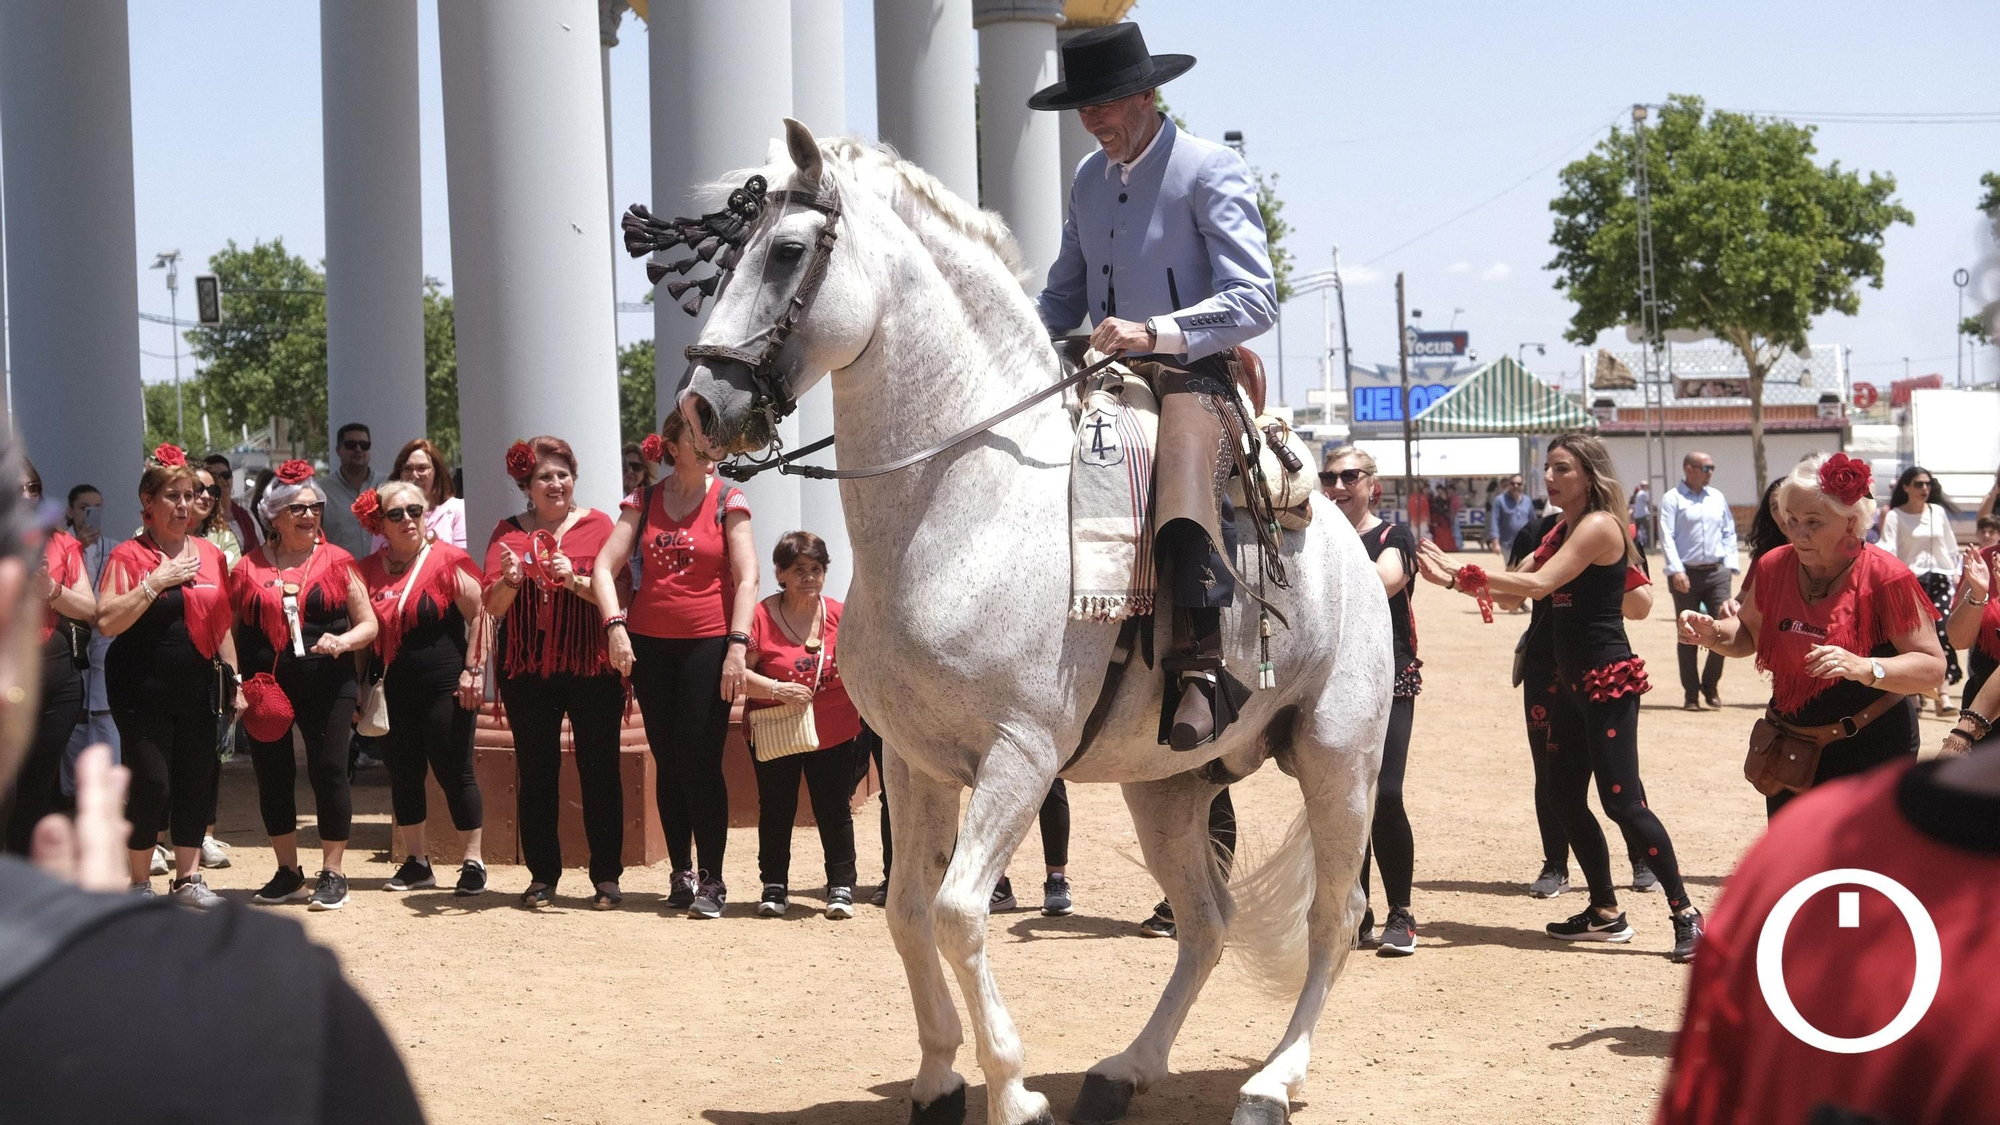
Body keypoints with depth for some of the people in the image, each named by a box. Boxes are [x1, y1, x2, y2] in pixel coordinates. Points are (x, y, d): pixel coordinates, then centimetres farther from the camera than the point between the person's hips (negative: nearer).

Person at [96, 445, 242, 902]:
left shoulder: (210, 554, 10)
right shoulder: (128, 556, -5)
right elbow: (107, 621, -15)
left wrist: (234, 682, 13)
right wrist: (156, 582, -19)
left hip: (197, 688, 5)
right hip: (142, 688, -5)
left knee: (196, 780, 5)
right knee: (150, 782, -7)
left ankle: (188, 877, 18)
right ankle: (140, 883, 8)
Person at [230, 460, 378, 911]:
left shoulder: (336, 562, 4)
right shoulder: (249, 568, 7)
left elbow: (369, 624, 6)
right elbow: (233, 631, 11)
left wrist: (343, 641, -14)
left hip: (326, 685, -2)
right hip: (265, 685, 2)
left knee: (328, 772, -2)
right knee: (272, 776, 7)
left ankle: (332, 874, 8)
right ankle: (288, 873, 20)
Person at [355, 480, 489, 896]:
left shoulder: (447, 560, -5)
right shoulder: (369, 570, 9)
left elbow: (478, 615, -6)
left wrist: (473, 669, -12)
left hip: (445, 686, -5)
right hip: (395, 687, 5)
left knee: (454, 771, -3)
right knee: (403, 772, 8)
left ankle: (474, 861, 6)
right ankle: (416, 862, 19)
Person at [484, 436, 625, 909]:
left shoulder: (597, 525, 3)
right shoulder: (508, 532, 8)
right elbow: (492, 606, 2)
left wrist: (575, 581, -20)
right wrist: (511, 580, -18)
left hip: (591, 667, -1)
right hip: (527, 670, 2)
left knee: (599, 771, -1)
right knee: (535, 773, 3)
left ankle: (607, 877, 5)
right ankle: (542, 876, 10)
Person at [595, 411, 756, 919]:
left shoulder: (727, 501, 1)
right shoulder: (643, 501, 8)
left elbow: (746, 578, -5)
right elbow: (606, 565, 2)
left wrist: (737, 645, -14)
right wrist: (615, 625, -12)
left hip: (707, 644, -3)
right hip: (649, 645, 3)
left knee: (701, 762, -7)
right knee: (668, 763, 7)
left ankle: (711, 880, -3)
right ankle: (681, 873, 14)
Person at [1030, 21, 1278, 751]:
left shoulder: (1211, 170, -6)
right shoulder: (1089, 179, 16)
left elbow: (1254, 301, -16)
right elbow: (1064, 298, 24)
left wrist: (1153, 332, -29)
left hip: (1193, 375, -8)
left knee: (1184, 473, -35)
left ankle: (1199, 672, -39)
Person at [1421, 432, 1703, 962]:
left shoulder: (1599, 526, -14)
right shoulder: (1564, 530, 15)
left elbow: (1539, 584, -22)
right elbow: (1525, 587, 11)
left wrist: (1463, 572, -21)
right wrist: (1463, 577, -2)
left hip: (1609, 680, -10)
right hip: (1573, 680, 10)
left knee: (1622, 800, -11)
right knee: (1565, 796, 11)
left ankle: (1685, 913, -4)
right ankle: (1605, 912, 21)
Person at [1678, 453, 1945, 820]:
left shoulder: (1885, 577, -16)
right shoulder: (1774, 567, -1)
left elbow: (1932, 666, -18)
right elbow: (1748, 634, 17)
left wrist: (1865, 668, -34)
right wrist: (1712, 634, -5)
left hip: (1871, 748, -5)